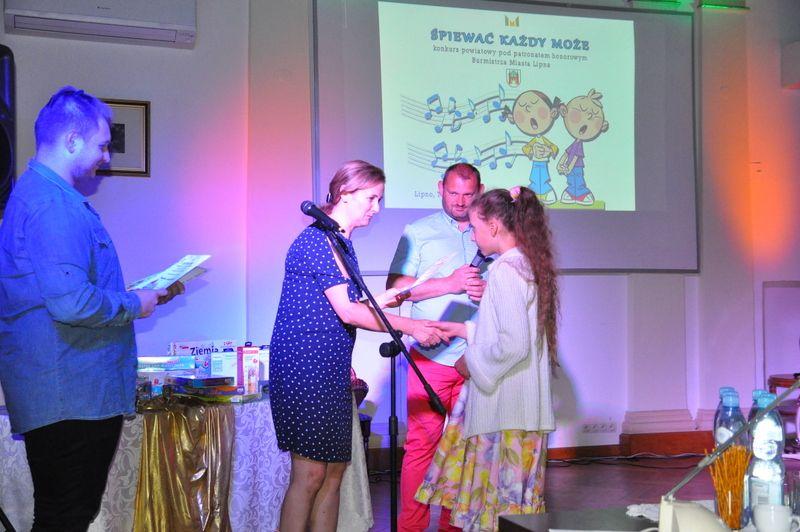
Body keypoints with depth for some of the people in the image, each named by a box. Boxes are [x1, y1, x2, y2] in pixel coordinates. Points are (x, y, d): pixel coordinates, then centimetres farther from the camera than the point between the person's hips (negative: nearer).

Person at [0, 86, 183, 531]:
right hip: (71, 399, -10)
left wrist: (145, 294, 18)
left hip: (79, 393, 10)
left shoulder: (39, 193, 17)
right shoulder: (54, 206, -19)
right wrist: (133, 305, -11)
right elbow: (72, 303, -29)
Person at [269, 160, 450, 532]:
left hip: (330, 371, 10)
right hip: (304, 368, -10)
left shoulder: (340, 241, 17)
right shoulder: (318, 239, -13)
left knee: (334, 472, 10)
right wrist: (412, 327, -16)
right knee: (309, 473, -7)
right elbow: (347, 312, -19)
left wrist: (384, 298, 9)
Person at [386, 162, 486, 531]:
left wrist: (488, 291, -5)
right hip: (431, 357, -3)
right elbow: (396, 288, -3)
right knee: (422, 442, -4)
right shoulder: (418, 232, 6)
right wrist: (449, 283, -11)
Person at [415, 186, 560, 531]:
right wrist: (463, 329, 22)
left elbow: (513, 344, -23)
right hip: (524, 406, 9)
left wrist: (473, 363, -8)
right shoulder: (527, 266, 11)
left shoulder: (504, 270, -17)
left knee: (501, 493, 0)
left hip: (503, 407, -9)